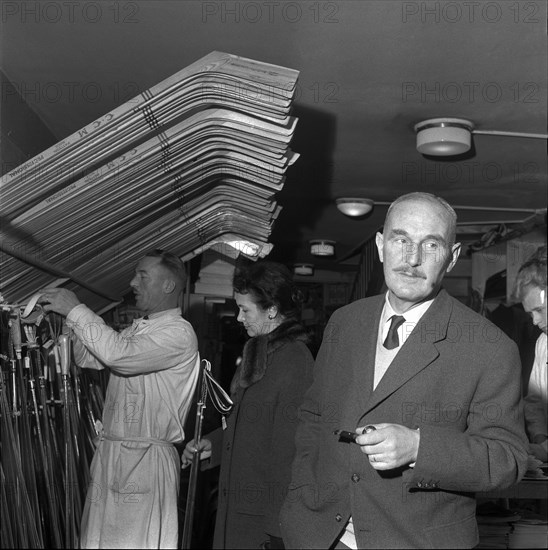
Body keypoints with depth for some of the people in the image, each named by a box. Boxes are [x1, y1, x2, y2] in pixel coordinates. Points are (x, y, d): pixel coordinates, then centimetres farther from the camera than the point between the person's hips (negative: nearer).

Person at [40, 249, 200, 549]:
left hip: (146, 461, -8)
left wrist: (76, 310, -17)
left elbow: (119, 355, -26)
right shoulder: (136, 328, 16)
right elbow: (88, 358, 20)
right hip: (110, 455, 8)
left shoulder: (179, 333, -13)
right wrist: (71, 318, 4)